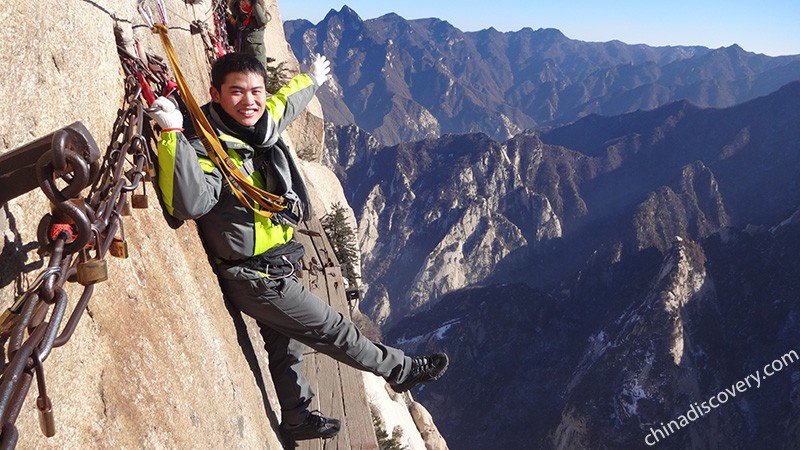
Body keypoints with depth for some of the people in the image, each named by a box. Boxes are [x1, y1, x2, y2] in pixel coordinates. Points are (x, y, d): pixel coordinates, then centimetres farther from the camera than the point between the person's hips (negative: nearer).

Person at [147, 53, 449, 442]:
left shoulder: (262, 124, -3)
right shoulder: (207, 147, -26)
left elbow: (287, 101, 20)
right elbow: (190, 203, -44)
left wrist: (313, 79, 37)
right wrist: (173, 135, -50)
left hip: (275, 268, 9)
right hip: (254, 278, -9)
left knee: (285, 341, 24)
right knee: (331, 330, 6)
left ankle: (296, 418, 44)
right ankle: (400, 370, 26)